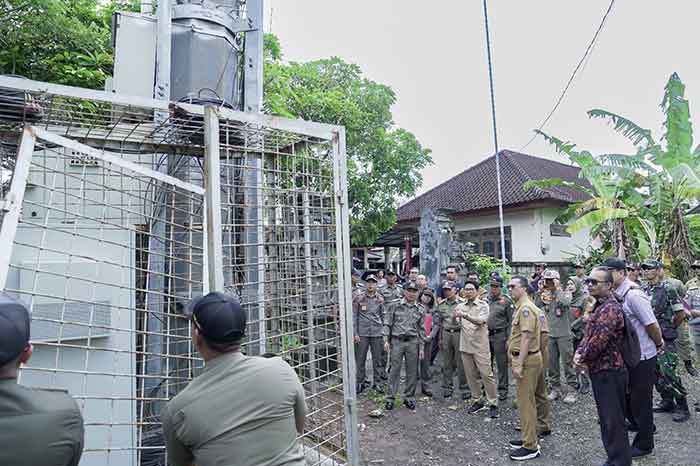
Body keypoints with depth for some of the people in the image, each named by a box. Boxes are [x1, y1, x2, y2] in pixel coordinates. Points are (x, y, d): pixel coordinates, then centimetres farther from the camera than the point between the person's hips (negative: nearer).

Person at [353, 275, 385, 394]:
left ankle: (377, 383, 21)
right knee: (360, 359, 5)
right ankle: (360, 383, 19)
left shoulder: (380, 299, 5)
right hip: (362, 333, -2)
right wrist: (355, 333, -5)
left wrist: (384, 331, 10)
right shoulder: (358, 299, -3)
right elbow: (354, 316, -1)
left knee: (377, 359, 8)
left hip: (377, 333, 2)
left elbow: (383, 316, 13)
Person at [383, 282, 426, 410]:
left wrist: (421, 347, 7)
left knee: (412, 371, 7)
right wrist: (386, 340, -6)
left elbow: (422, 329, 10)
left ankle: (409, 397, 21)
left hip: (413, 342, 2)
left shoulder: (420, 310, 8)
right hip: (397, 341, -2)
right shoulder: (395, 306, 1)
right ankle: (390, 398, 10)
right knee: (395, 370, 1)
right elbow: (387, 324, 1)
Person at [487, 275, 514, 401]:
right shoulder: (486, 299, 7)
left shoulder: (506, 301, -4)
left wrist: (509, 339, -9)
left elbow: (511, 321, -5)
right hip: (486, 334, 4)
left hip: (499, 335, -4)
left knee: (502, 364, 3)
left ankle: (503, 390, 15)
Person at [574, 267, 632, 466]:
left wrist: (582, 357, -9)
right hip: (601, 372, 10)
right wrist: (579, 353, -3)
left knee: (613, 422, 0)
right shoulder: (600, 306, 11)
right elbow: (588, 335, 14)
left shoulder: (610, 309, -22)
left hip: (609, 373, -10)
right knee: (607, 419, 20)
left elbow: (597, 342, -26)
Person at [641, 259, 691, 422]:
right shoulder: (644, 290, 8)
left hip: (665, 338, -6)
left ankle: (682, 407, 6)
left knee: (669, 372, -7)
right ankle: (667, 401, 26)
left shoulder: (667, 288, -10)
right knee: (656, 372, 12)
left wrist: (669, 328, 2)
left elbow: (681, 313, -6)